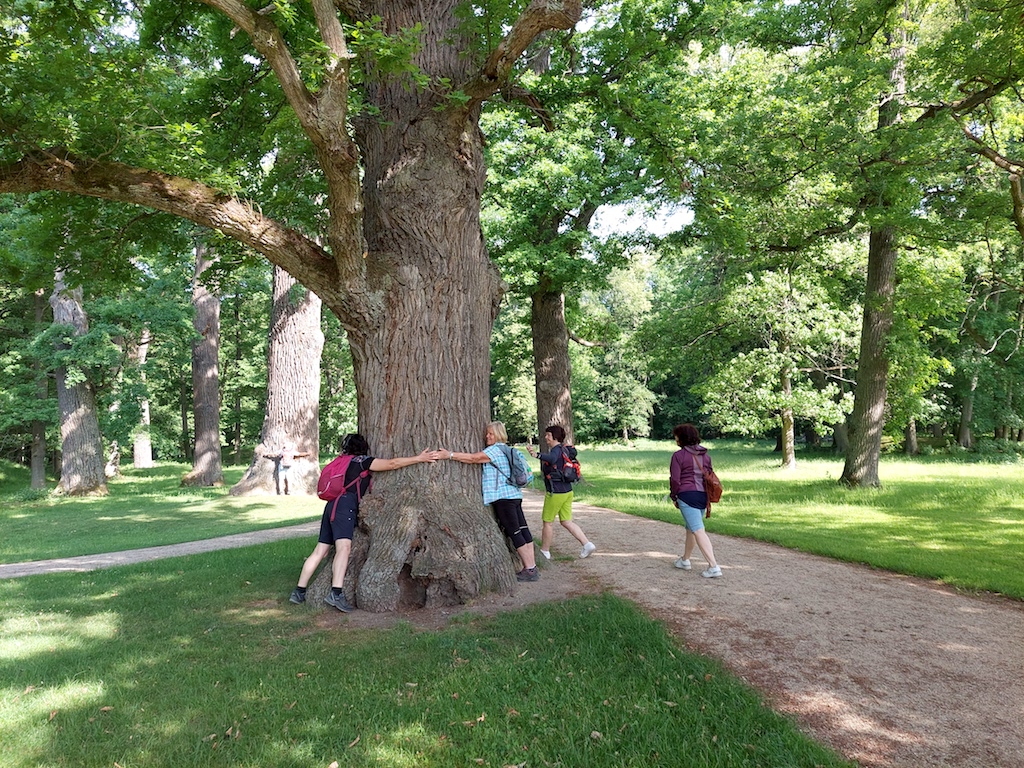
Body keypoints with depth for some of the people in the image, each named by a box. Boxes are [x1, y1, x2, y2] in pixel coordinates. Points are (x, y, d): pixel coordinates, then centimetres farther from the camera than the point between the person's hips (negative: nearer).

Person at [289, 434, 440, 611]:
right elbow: (392, 464, -1)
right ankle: (336, 594, -39)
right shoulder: (361, 460, 6)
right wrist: (420, 458, -1)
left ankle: (299, 592, 13)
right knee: (344, 547, -23)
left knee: (320, 551, 11)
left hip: (333, 505, 9)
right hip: (344, 505, -9)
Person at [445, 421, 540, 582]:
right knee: (522, 530, 8)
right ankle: (532, 567, 11)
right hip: (514, 495, 10)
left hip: (504, 497, -10)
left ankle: (530, 570, -2)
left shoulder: (495, 449, -10)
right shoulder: (505, 449, 20)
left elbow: (473, 458, -18)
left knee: (514, 533, -5)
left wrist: (450, 454, -17)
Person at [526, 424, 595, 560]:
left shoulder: (556, 449, -17)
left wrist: (537, 455, -57)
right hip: (567, 491, 9)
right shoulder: (563, 449, 12)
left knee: (548, 522, 6)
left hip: (555, 492, -9)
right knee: (566, 522, 14)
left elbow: (552, 459, -40)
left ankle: (544, 551, 18)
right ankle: (587, 544, 6)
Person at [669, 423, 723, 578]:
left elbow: (675, 479, -10)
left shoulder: (679, 455, -7)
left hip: (687, 495, -8)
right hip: (703, 495, 8)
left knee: (698, 530, -10)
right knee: (690, 528, 22)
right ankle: (685, 560, 36)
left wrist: (674, 496, 4)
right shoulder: (705, 455, 13)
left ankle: (713, 566, -18)